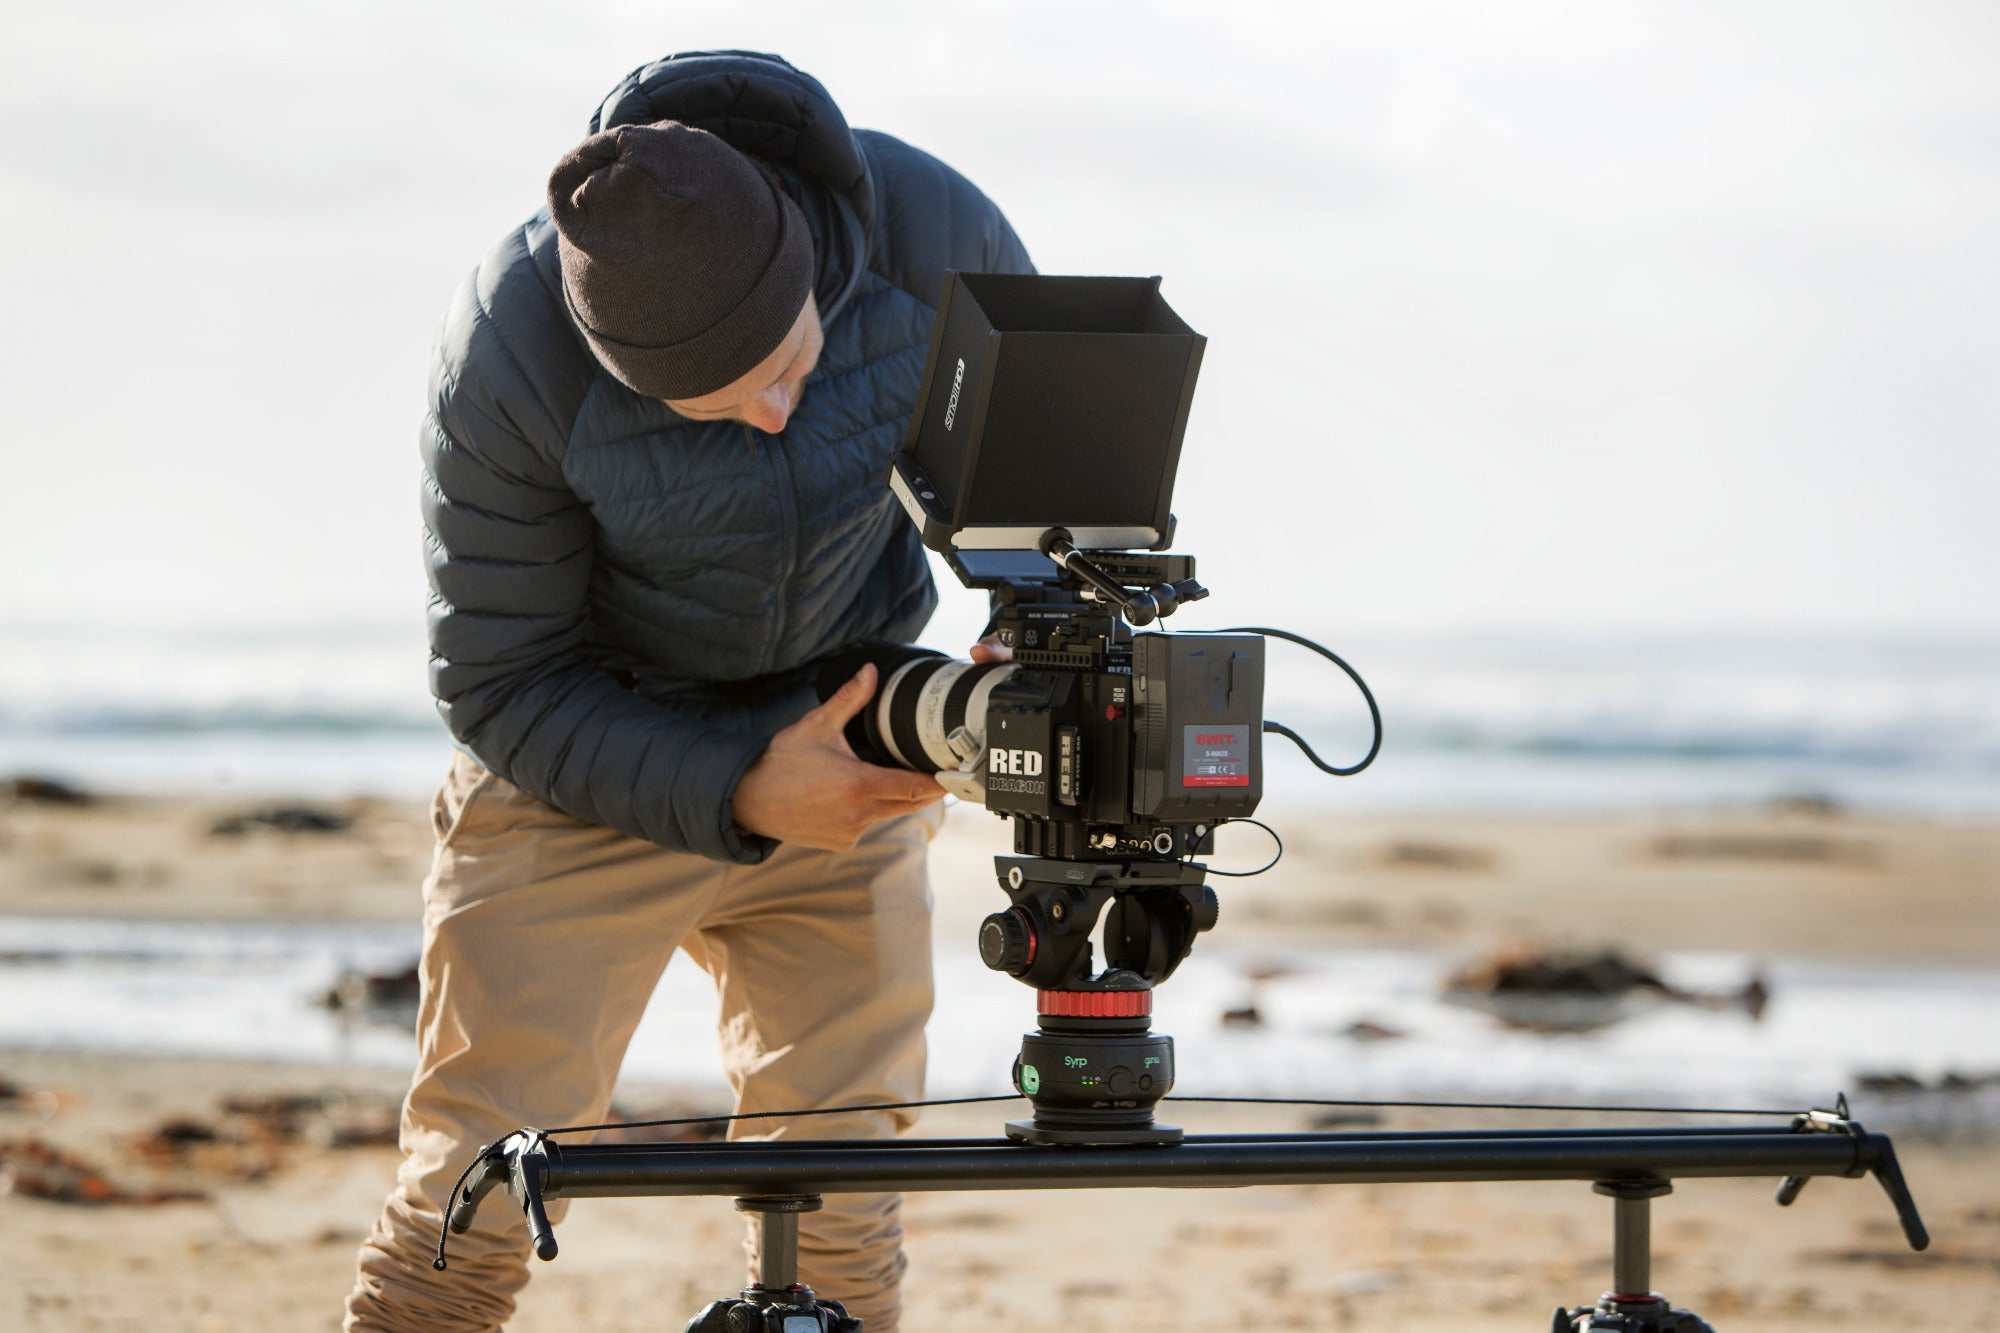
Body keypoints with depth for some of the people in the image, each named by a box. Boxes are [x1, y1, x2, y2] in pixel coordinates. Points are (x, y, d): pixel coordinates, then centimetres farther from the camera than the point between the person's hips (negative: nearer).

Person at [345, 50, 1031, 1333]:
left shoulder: (935, 231, -22)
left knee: (840, 1222, 2)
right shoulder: (508, 357, -28)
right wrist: (739, 795, -28)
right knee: (472, 1211, -9)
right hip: (592, 771, -2)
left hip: (848, 749, 3)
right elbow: (500, 687, -18)